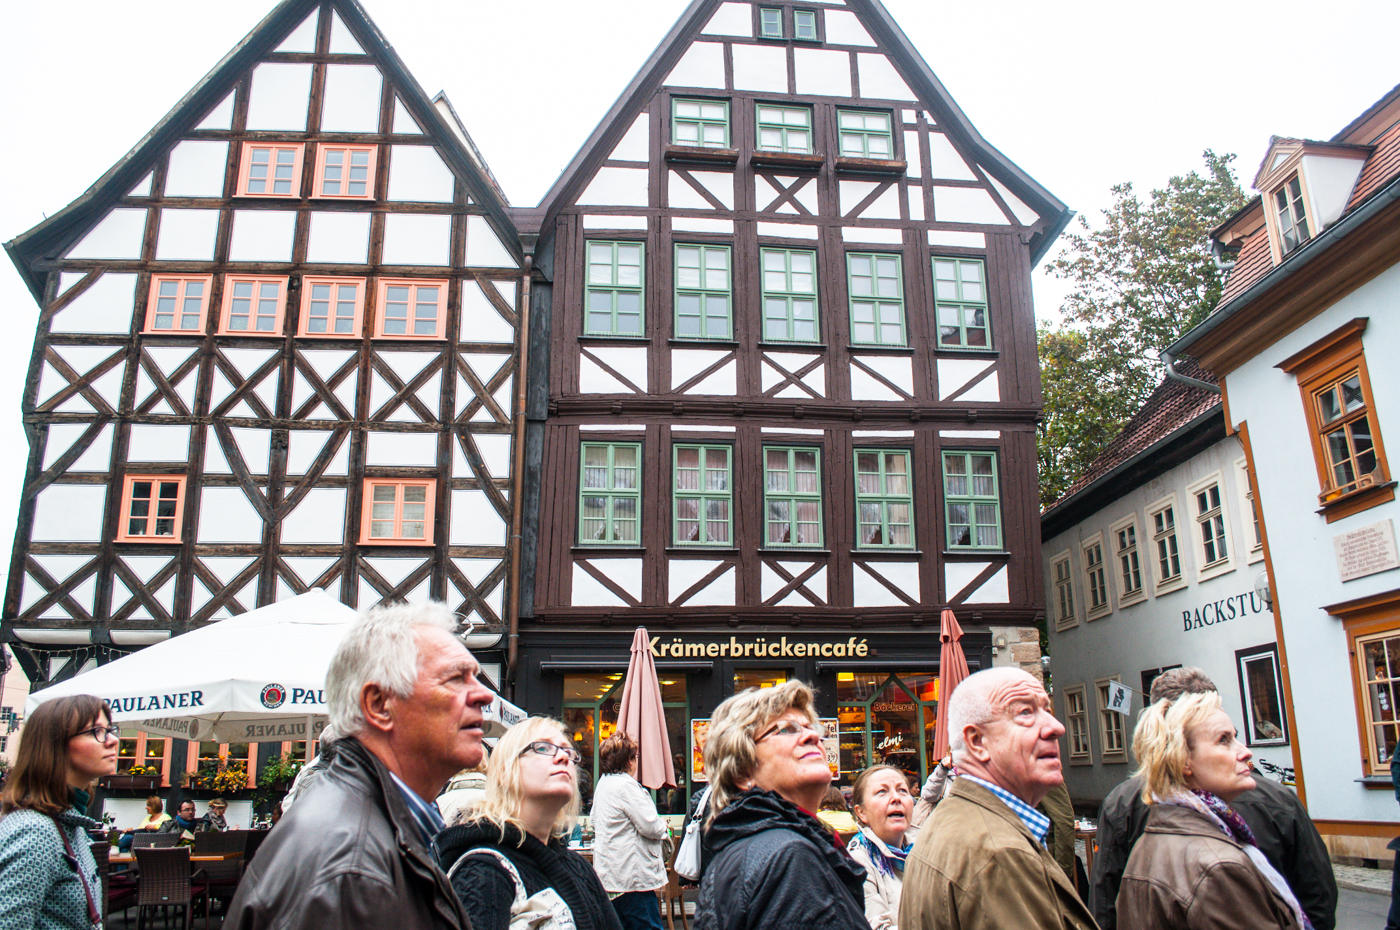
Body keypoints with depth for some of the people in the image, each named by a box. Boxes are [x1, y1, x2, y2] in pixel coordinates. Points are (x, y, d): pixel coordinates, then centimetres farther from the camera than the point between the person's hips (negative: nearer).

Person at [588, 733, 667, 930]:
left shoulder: (603, 783, 10)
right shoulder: (626, 785, -19)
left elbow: (593, 819, 24)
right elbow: (651, 827, -21)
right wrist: (663, 826, 2)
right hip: (632, 876, -10)